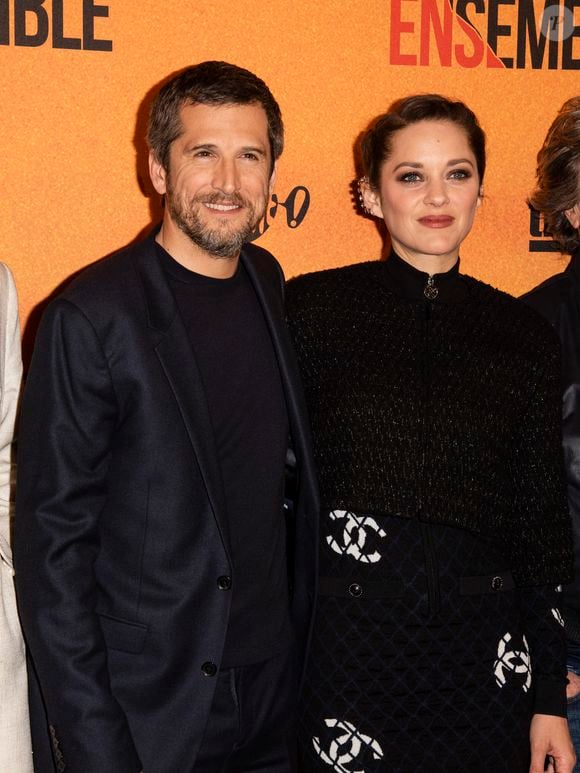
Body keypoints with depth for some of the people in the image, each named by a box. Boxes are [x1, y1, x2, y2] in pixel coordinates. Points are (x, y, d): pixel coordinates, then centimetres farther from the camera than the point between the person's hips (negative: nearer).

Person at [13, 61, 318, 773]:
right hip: (146, 714, -5)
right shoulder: (92, 317, -15)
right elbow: (53, 544, -14)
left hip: (275, 693, 5)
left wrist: (307, 649, 8)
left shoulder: (276, 290, 3)